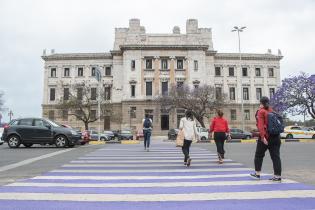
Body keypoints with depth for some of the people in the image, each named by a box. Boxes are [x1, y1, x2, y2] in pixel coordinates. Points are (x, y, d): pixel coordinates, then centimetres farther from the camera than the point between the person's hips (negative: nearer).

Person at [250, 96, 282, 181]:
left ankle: (257, 173, 19)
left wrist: (262, 137, -22)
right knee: (275, 156, 7)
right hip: (275, 136, 5)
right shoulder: (272, 111, 12)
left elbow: (260, 125, -17)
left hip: (266, 136, -5)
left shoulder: (261, 111, -6)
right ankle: (277, 175, 7)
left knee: (259, 155, 10)